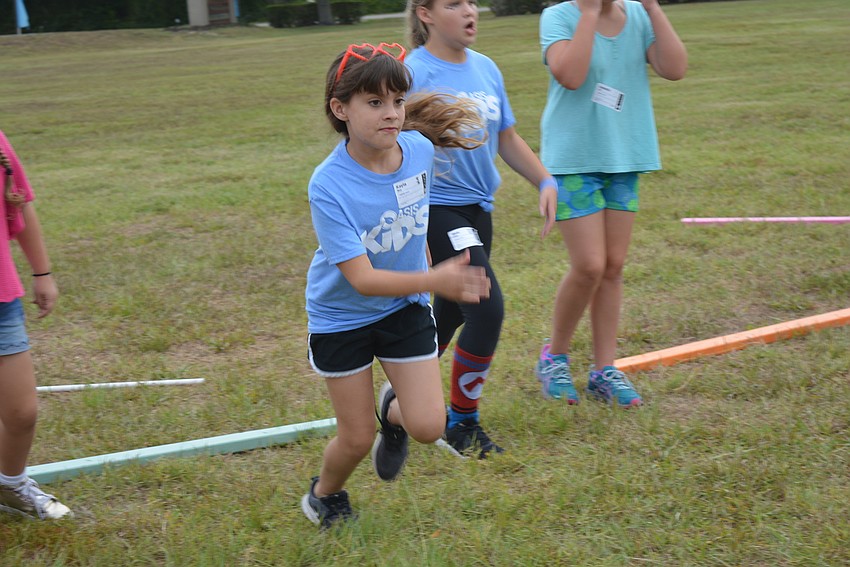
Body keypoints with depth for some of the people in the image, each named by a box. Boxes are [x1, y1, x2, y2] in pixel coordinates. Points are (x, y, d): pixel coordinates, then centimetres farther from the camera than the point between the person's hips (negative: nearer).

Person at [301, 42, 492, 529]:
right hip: (341, 318, -3)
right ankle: (325, 497, 41)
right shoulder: (329, 186, -29)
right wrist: (435, 281, -45)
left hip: (407, 308, 4)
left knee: (428, 427, -7)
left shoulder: (420, 150, -14)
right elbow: (362, 279, -32)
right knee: (357, 438, 6)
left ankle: (394, 411, 31)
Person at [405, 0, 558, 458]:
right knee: (488, 309, -14)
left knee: (451, 314, 16)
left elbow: (507, 138, 18)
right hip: (436, 209, -7)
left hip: (477, 209, 8)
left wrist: (545, 182, 10)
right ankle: (461, 423, 4)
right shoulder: (414, 74, -13)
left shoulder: (486, 68, 8)